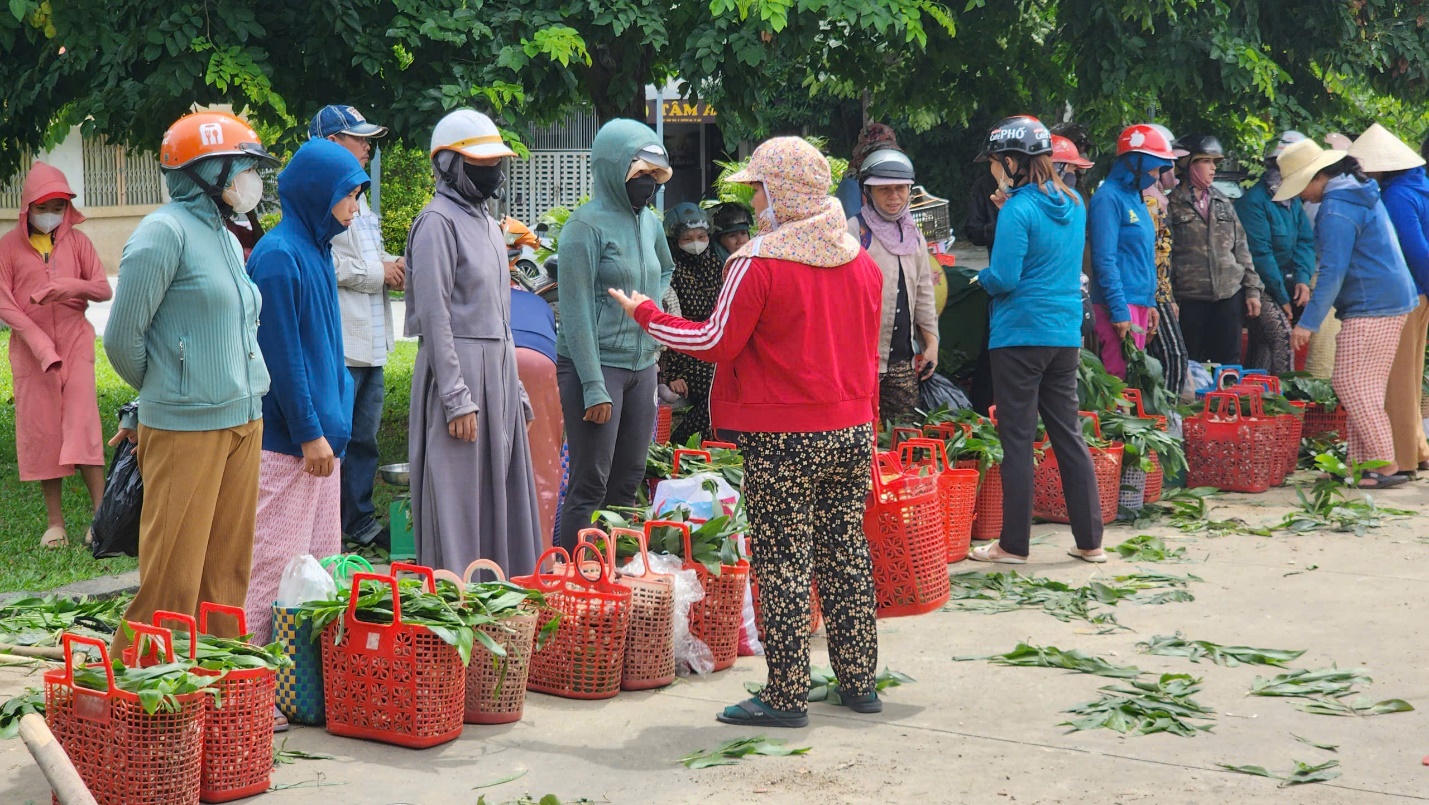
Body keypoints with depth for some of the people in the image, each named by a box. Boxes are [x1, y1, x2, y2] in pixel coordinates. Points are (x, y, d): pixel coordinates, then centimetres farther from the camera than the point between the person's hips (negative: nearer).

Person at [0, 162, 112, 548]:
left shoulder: (76, 240, 6)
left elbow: (104, 288, 3)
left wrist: (72, 287, -19)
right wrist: (39, 342, -14)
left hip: (75, 342, 0)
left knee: (81, 425, -8)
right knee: (42, 430, 1)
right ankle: (55, 522, 7)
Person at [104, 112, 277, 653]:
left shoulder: (224, 238, 15)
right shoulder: (164, 232, -11)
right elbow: (123, 338, -9)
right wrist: (161, 397, 7)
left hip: (243, 422, 8)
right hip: (187, 427, -8)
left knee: (228, 571, 11)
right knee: (173, 580, -4)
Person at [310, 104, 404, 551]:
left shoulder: (355, 192, 21)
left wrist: (391, 265, 13)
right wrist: (377, 273, -14)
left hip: (370, 342, 10)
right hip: (338, 344, -10)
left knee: (363, 438, 15)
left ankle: (361, 523, 24)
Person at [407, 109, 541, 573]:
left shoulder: (487, 222, 18)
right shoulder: (438, 222, -10)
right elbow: (434, 315, -16)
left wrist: (516, 389, 19)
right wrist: (457, 399, -20)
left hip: (499, 370, 9)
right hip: (458, 368, -9)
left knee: (502, 495, 10)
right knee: (458, 502, -7)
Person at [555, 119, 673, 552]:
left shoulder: (649, 223, 13)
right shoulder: (587, 225, -10)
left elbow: (666, 270, 36)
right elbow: (576, 311, -14)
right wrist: (594, 387, -18)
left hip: (642, 366, 8)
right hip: (596, 366, -8)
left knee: (628, 482, 10)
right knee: (591, 485, -6)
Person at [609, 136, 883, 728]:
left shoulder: (759, 262, -13)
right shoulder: (862, 262, 8)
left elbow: (716, 343, -9)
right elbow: (869, 355, 14)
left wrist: (645, 314, 4)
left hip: (782, 440, -6)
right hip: (851, 433, 7)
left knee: (783, 565, -2)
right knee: (846, 557, 14)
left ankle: (786, 696, 0)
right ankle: (859, 682, 20)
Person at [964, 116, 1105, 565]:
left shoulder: (1017, 211, -15)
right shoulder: (1073, 204, 9)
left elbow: (1003, 279, -17)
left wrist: (981, 277, 3)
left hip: (1021, 335, -7)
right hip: (1066, 336, 7)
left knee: (1017, 439, 0)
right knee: (1068, 434, 12)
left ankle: (1014, 544, 6)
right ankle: (1090, 540, 13)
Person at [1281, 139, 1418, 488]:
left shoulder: (1336, 210, -16)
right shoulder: (1358, 191, 15)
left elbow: (1333, 272, -19)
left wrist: (1308, 322, -17)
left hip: (1371, 308, -10)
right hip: (1392, 300, 10)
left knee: (1351, 384, -9)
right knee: (1363, 386, 11)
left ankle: (1386, 465, -9)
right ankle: (1361, 463, 13)